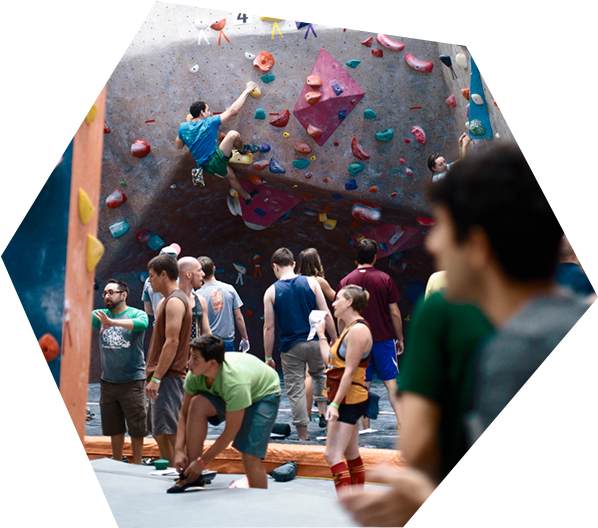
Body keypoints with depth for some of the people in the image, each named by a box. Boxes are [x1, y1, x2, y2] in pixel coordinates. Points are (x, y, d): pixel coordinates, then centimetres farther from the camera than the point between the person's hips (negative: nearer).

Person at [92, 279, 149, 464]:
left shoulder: (137, 314, -8)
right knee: (114, 428, 15)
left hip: (132, 381, -5)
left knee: (136, 427, 2)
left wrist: (112, 322, -45)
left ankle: (137, 465, 15)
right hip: (108, 381, 5)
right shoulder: (100, 315, 8)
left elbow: (141, 324, -30)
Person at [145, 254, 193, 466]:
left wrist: (156, 378, -22)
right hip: (163, 378, 11)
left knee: (166, 432, -11)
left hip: (168, 377, -11)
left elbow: (172, 342, -20)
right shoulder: (166, 301, 19)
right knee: (158, 432, 13)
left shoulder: (174, 302, -13)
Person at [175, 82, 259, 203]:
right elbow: (233, 110, -15)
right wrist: (246, 91, -5)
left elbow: (179, 145, 17)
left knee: (231, 175, 32)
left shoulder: (183, 127, -2)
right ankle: (243, 151, 20)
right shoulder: (209, 123, -16)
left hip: (205, 167, 8)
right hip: (215, 162, -8)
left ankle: (247, 197, 50)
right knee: (233, 134, -11)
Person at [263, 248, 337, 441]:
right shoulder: (311, 282, 0)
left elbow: (269, 327, -2)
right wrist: (335, 342, 7)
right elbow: (326, 315, -1)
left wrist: (268, 357, 3)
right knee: (320, 375, 27)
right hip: (315, 342, 1)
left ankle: (303, 436, 7)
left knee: (295, 390, 5)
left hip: (290, 347, -1)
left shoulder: (271, 292, -1)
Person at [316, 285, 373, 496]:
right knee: (351, 455, 15)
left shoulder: (358, 330, -17)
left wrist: (335, 403, -23)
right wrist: (321, 334, 23)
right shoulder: (350, 329, 16)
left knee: (333, 454, -14)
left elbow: (350, 371, -21)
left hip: (350, 399, -11)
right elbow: (330, 359, 17)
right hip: (348, 400, 11)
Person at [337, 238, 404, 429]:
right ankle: (400, 419, -1)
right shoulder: (384, 279, -3)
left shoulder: (345, 281, -2)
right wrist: (400, 338, 8)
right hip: (384, 338, 0)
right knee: (390, 380, 7)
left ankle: (365, 426, 6)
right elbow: (395, 313, -2)